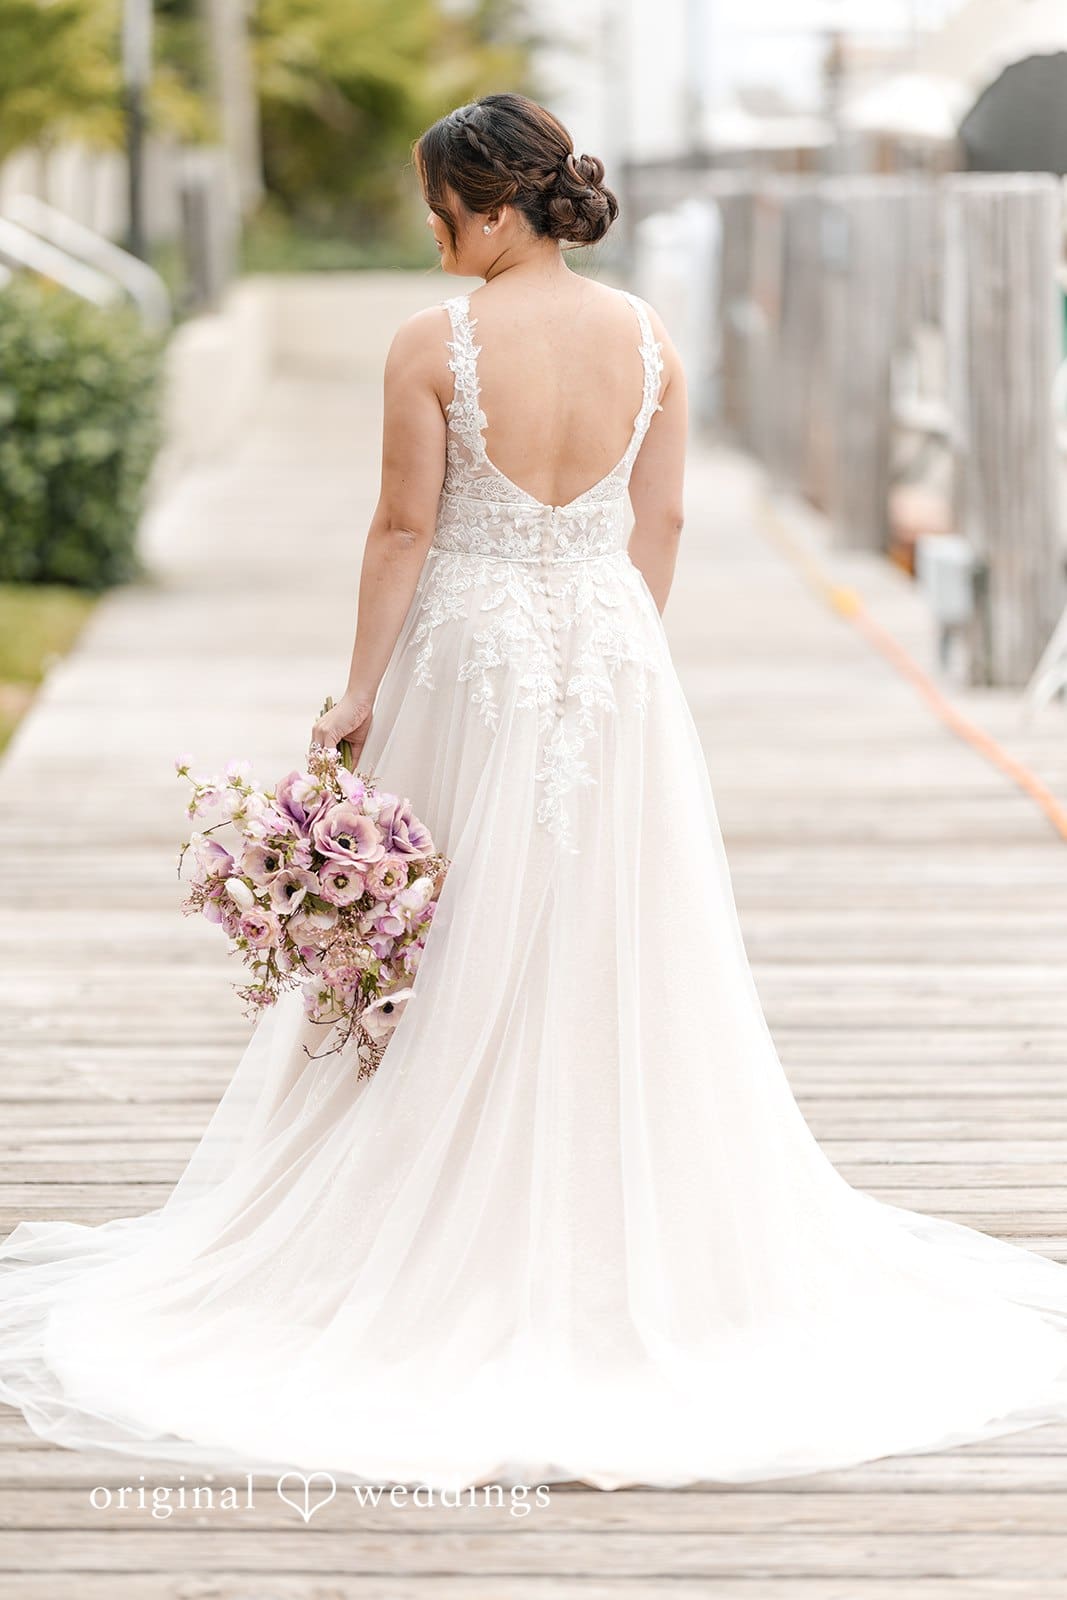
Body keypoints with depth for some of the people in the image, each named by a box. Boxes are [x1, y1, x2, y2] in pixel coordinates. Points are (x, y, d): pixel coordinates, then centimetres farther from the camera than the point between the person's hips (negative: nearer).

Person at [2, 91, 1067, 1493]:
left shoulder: (434, 345, -13)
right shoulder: (648, 336, -1)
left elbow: (405, 530, -10)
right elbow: (660, 524, 4)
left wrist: (362, 694, -3)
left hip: (472, 658, -3)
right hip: (616, 664, 3)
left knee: (462, 970, 6)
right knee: (627, 962, 11)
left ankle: (457, 1251, 14)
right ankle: (634, 1240, 19)